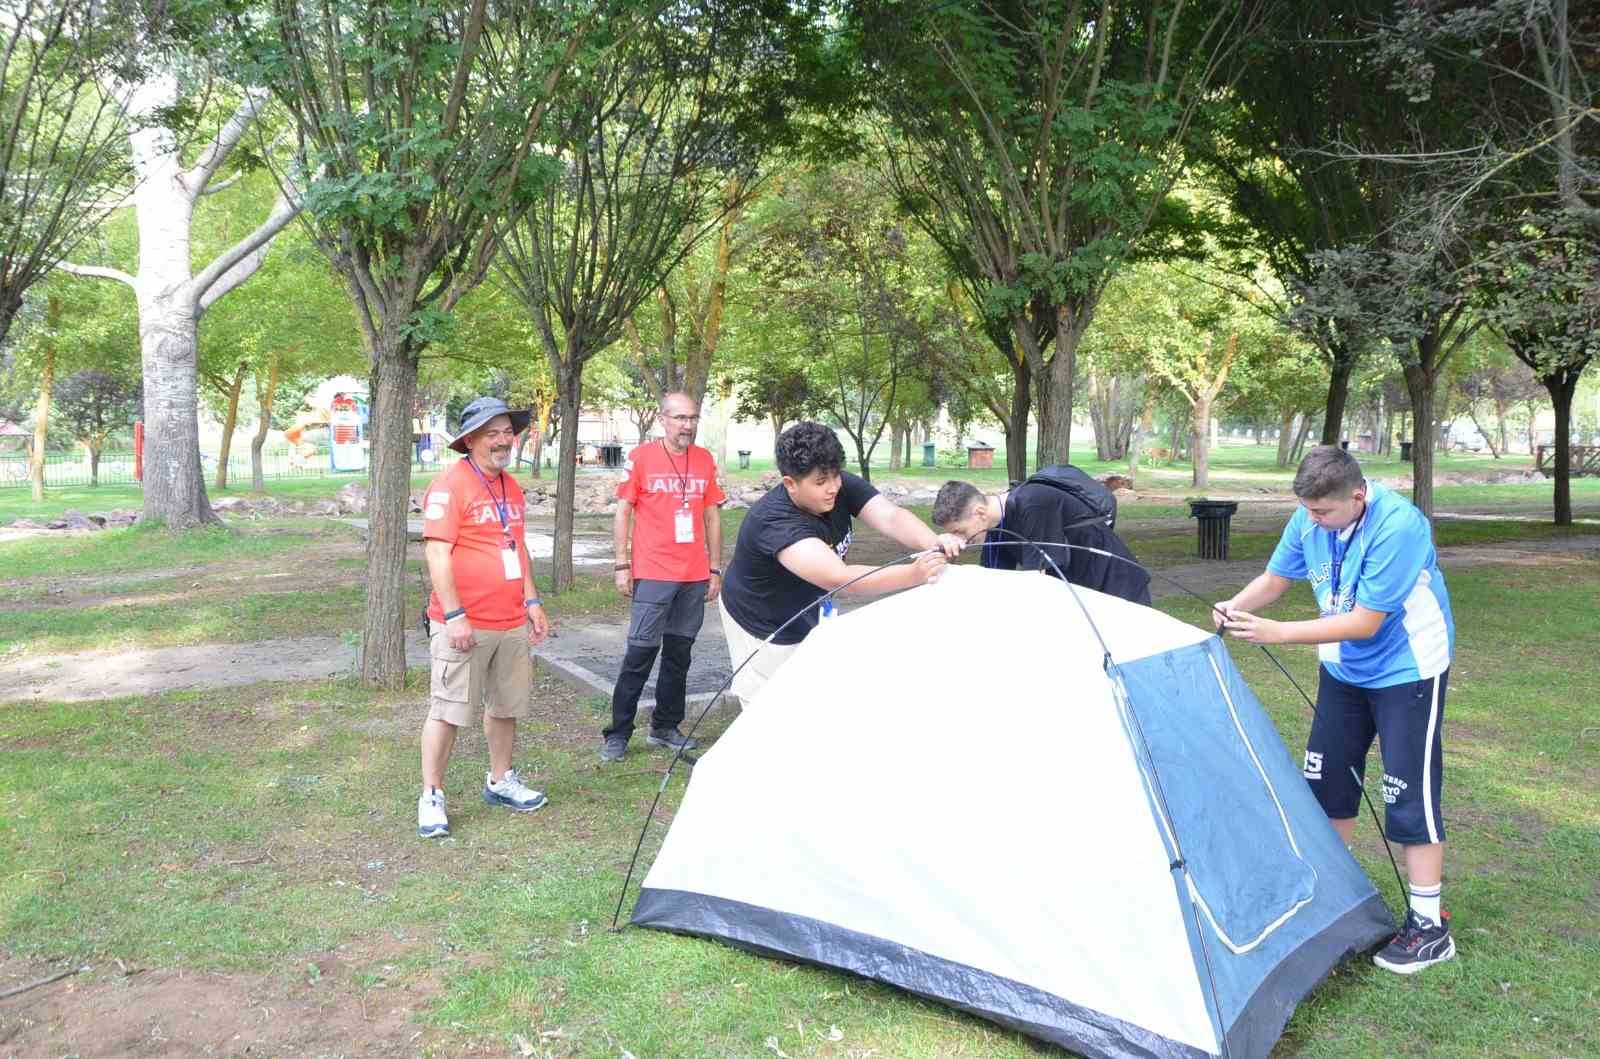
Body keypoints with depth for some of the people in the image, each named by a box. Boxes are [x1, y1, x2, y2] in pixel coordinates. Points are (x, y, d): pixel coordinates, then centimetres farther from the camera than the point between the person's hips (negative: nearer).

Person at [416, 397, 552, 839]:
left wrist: (532, 601, 15)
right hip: (465, 626, -8)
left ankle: (500, 781, 31)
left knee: (506, 706, 16)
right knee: (448, 711, -1)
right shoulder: (449, 486, -12)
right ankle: (431, 795, 11)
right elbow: (437, 554, -17)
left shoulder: (511, 487, 13)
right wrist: (454, 615, -20)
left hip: (512, 622, 8)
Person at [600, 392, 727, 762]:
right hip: (653, 575, -4)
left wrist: (715, 569, 11)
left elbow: (712, 516, 14)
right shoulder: (641, 457, -3)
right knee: (640, 654, -4)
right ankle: (617, 734, 5)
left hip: (694, 577, 5)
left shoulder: (705, 460, 9)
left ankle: (665, 728, 22)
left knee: (679, 654, 11)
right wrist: (622, 565, -6)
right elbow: (623, 512, -1)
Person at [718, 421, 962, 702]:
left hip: (808, 611, 7)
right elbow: (838, 579, -48)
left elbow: (891, 517, -28)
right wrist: (913, 574, -59)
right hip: (765, 628, -6)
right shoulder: (773, 521, -38)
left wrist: (934, 543, -50)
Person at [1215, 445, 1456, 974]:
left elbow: (1365, 622, -31)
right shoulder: (1310, 518, -11)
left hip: (1407, 671, -7)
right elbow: (1274, 578, 1)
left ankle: (1429, 927, 8)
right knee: (1326, 778, 12)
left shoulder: (1398, 526, -31)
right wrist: (1236, 607, -21)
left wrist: (1276, 632, -33)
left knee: (1409, 794, -5)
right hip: (1344, 668, 7)